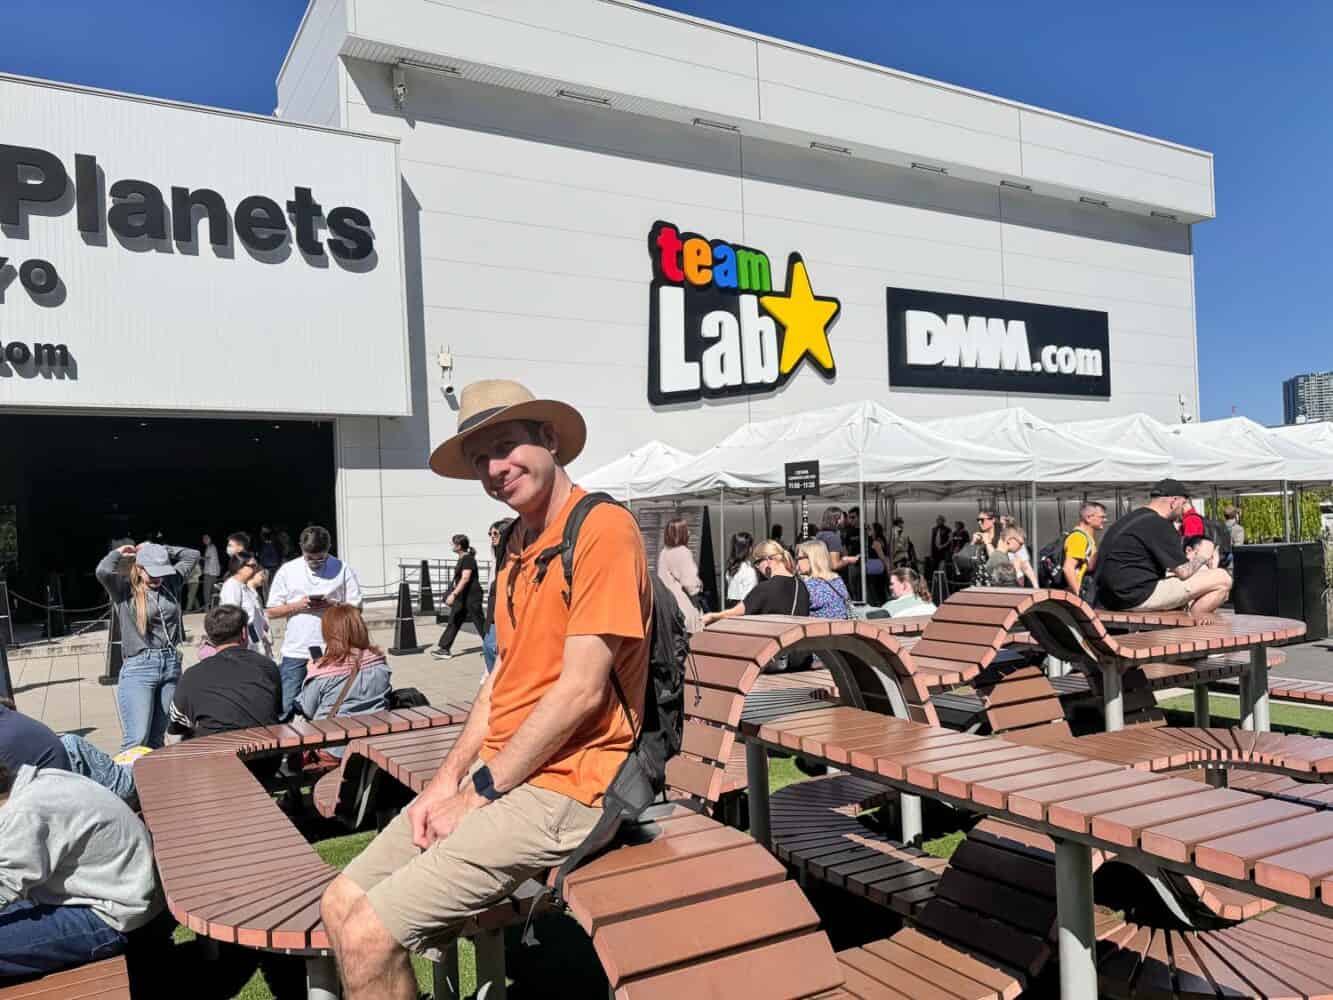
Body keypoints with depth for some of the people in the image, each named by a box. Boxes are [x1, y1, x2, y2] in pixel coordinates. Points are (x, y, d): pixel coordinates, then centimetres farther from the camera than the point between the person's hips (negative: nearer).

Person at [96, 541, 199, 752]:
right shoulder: (125, 590, -2)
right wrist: (118, 553, -1)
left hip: (172, 665, 5)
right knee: (136, 739, -11)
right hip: (139, 668, -5)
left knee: (157, 738, 11)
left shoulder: (170, 584, 11)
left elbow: (192, 555, 19)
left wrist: (158, 549, 13)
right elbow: (103, 572, -21)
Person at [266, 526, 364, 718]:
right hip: (295, 652, 1)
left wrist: (332, 604, -15)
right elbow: (272, 611, 5)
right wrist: (298, 605, -12)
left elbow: (356, 608, 3)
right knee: (286, 706, 2)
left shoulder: (343, 569, 1)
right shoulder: (287, 570, 4)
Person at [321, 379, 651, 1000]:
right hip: (494, 775, 9)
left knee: (368, 936, -14)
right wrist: (449, 777, 4)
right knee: (341, 905, 6)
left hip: (560, 787, -9)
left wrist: (478, 792, -12)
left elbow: (580, 691, -19)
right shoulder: (519, 543, 14)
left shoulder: (602, 528, -15)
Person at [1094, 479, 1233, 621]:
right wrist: (1202, 556, 9)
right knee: (1222, 579, -7)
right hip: (1138, 596, -10)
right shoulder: (1159, 525, -12)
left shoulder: (1132, 518, 17)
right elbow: (1184, 572, -11)